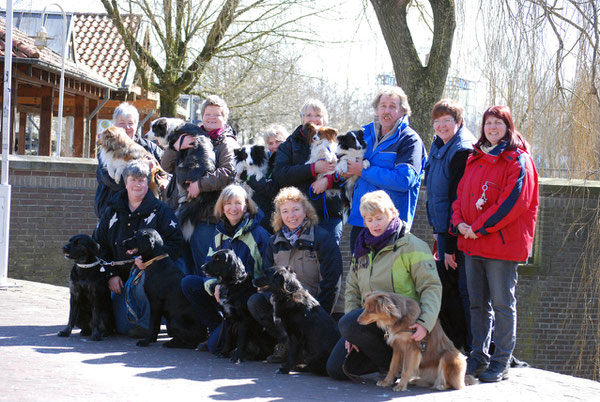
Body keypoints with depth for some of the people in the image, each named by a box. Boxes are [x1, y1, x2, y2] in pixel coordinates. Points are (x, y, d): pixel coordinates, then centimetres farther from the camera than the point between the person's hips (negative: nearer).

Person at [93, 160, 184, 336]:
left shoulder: (161, 210, -2)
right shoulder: (112, 211, 9)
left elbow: (175, 242, -9)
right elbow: (100, 245, 11)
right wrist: (111, 275, -1)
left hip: (149, 273, -3)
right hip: (121, 278, 3)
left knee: (144, 277, -40)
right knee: (122, 327, -11)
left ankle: (146, 322, -23)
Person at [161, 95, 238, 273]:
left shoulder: (227, 143, 2)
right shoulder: (192, 138, 18)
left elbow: (228, 172, -15)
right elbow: (166, 166, 12)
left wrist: (200, 184, -20)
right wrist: (175, 148, -6)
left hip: (209, 215, -6)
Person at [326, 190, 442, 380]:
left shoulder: (410, 245, -6)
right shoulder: (362, 248, 14)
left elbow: (431, 286, -11)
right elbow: (352, 289, 16)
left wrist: (425, 322, -28)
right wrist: (354, 333, 2)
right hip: (370, 316, 7)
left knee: (347, 323, -31)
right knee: (335, 369, -4)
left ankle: (391, 363, -12)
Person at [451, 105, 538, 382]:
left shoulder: (518, 160, -5)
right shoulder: (475, 160, 17)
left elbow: (514, 201, -15)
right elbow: (461, 193, 17)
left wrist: (479, 227, -16)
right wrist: (459, 223, -3)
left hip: (502, 242, -7)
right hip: (472, 243, 7)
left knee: (502, 303, -2)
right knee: (477, 303, 11)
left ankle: (500, 364, 2)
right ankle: (479, 357, 19)